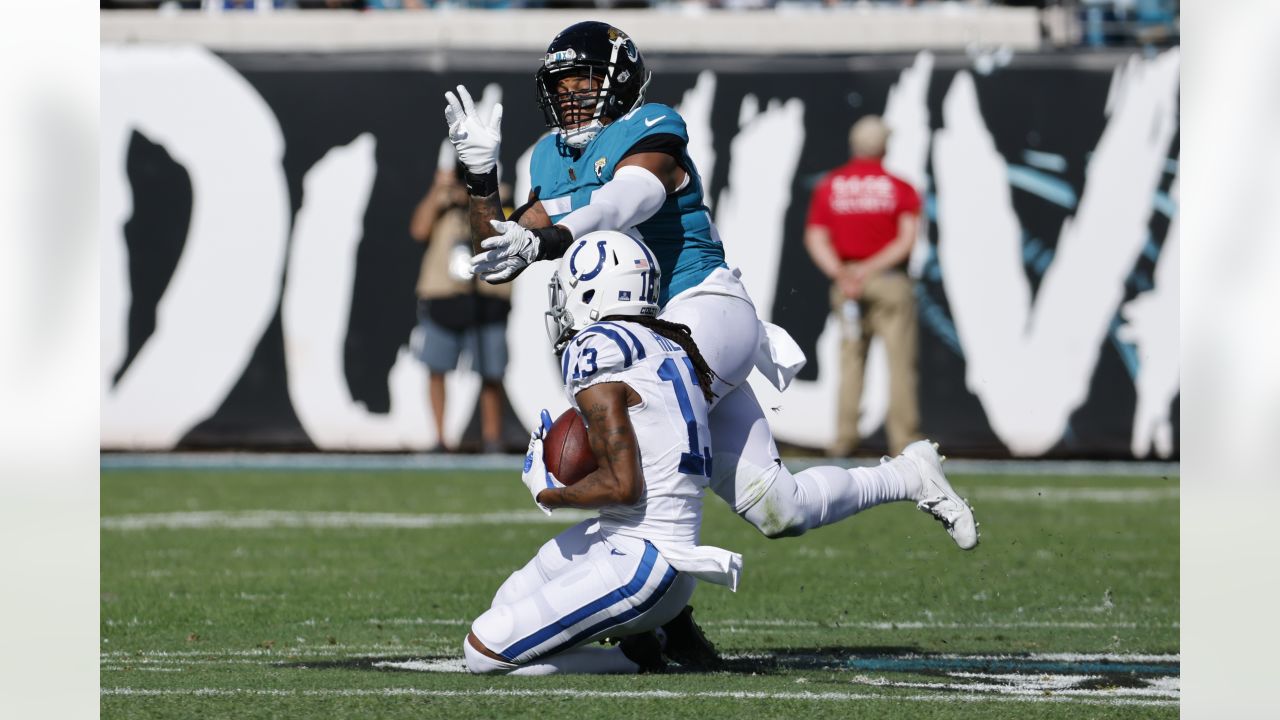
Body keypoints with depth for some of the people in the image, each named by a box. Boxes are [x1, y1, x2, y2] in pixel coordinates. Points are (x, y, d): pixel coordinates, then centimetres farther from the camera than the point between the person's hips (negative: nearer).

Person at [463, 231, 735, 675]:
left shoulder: (597, 348, -14)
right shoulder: (669, 345, 12)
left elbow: (622, 486, -19)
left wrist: (549, 492, -3)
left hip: (640, 562, -9)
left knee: (484, 652, -8)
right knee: (510, 605, 25)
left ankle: (638, 656, -3)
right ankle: (663, 628, 12)